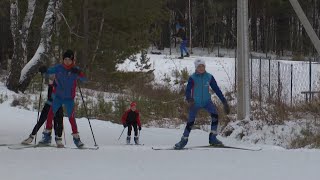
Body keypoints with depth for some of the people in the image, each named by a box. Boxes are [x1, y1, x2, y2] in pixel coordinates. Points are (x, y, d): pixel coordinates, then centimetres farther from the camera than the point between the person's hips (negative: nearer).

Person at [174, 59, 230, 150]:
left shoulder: (209, 77, -6)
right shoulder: (192, 78, -13)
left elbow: (217, 90, -3)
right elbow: (188, 91, -20)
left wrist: (224, 102, -7)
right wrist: (190, 100, -41)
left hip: (206, 101, 2)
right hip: (195, 102, -2)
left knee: (215, 115, -21)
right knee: (190, 122, -3)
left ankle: (213, 138, -13)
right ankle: (184, 140, 20)